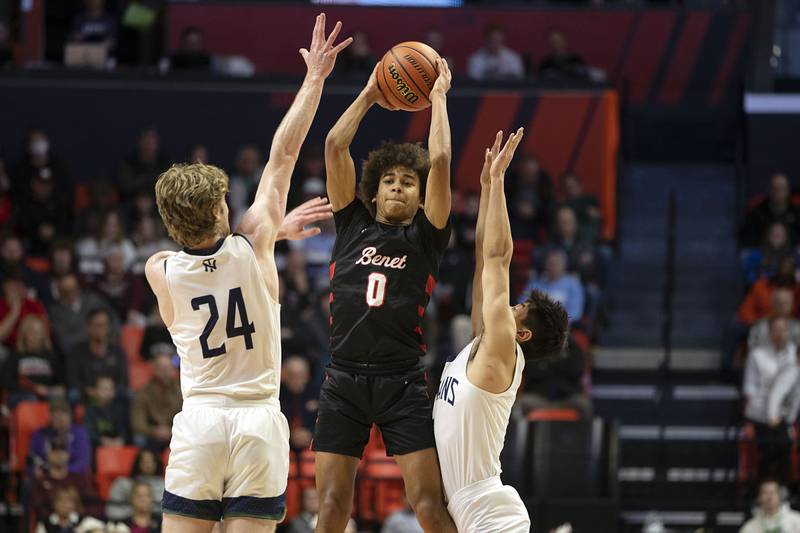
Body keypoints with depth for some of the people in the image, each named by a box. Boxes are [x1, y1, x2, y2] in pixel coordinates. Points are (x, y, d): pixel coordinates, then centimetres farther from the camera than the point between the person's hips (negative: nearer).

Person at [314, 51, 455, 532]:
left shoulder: (426, 236, 6)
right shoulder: (354, 225, 12)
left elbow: (440, 162, -4)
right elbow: (335, 146, 8)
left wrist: (439, 98, 5)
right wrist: (370, 94, 13)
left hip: (403, 383, -2)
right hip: (345, 380, 2)